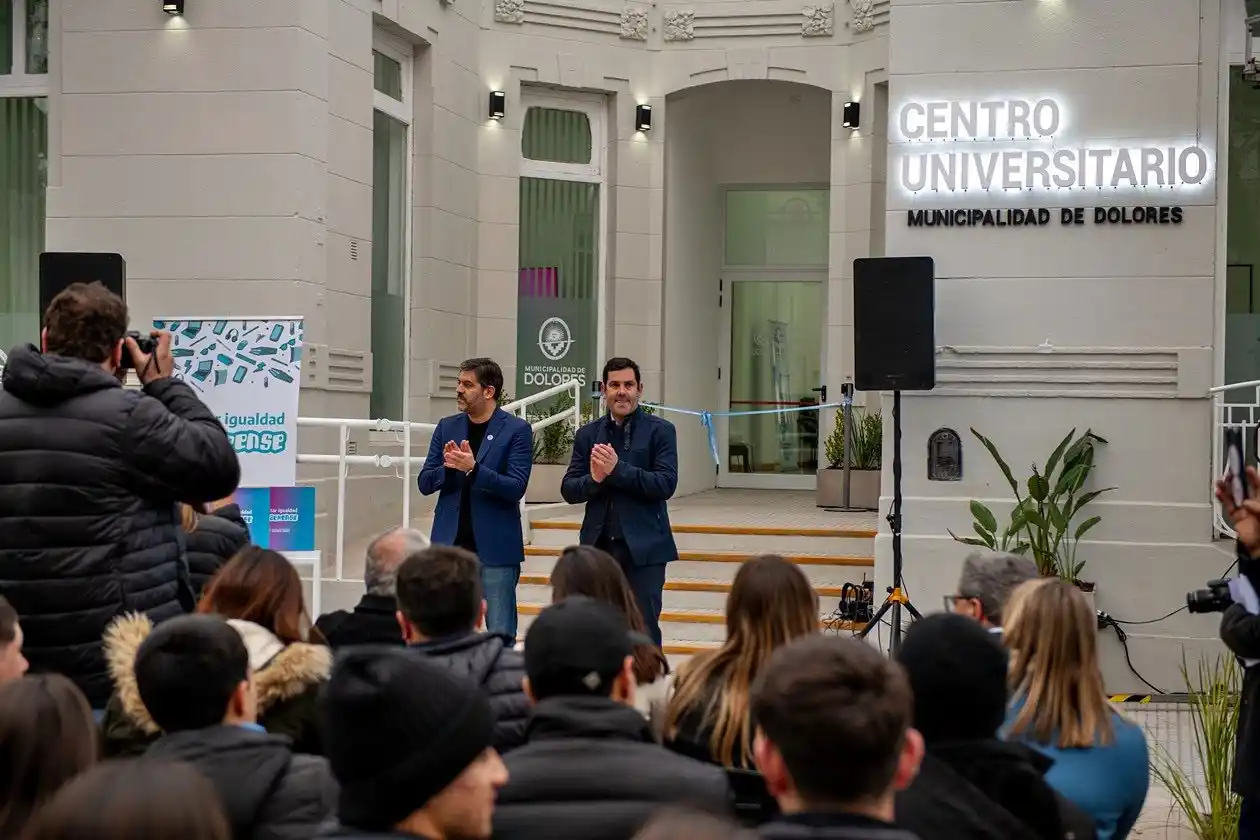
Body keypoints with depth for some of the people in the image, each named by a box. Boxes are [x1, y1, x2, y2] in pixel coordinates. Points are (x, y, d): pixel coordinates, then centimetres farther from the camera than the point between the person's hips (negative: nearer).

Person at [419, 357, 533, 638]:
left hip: (495, 548, -4)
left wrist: (473, 469, -24)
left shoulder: (516, 430, -4)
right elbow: (424, 483, 8)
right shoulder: (447, 427, 9)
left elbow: (516, 488, -12)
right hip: (450, 544, 4)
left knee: (500, 634, -1)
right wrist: (448, 468, -13)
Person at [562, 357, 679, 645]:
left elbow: (666, 484, -11)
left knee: (644, 632, -1)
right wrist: (594, 478, -14)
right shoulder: (588, 434, 10)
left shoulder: (660, 431, 0)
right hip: (598, 546, 4)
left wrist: (617, 469, -19)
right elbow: (568, 490, 7)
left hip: (643, 549, -3)